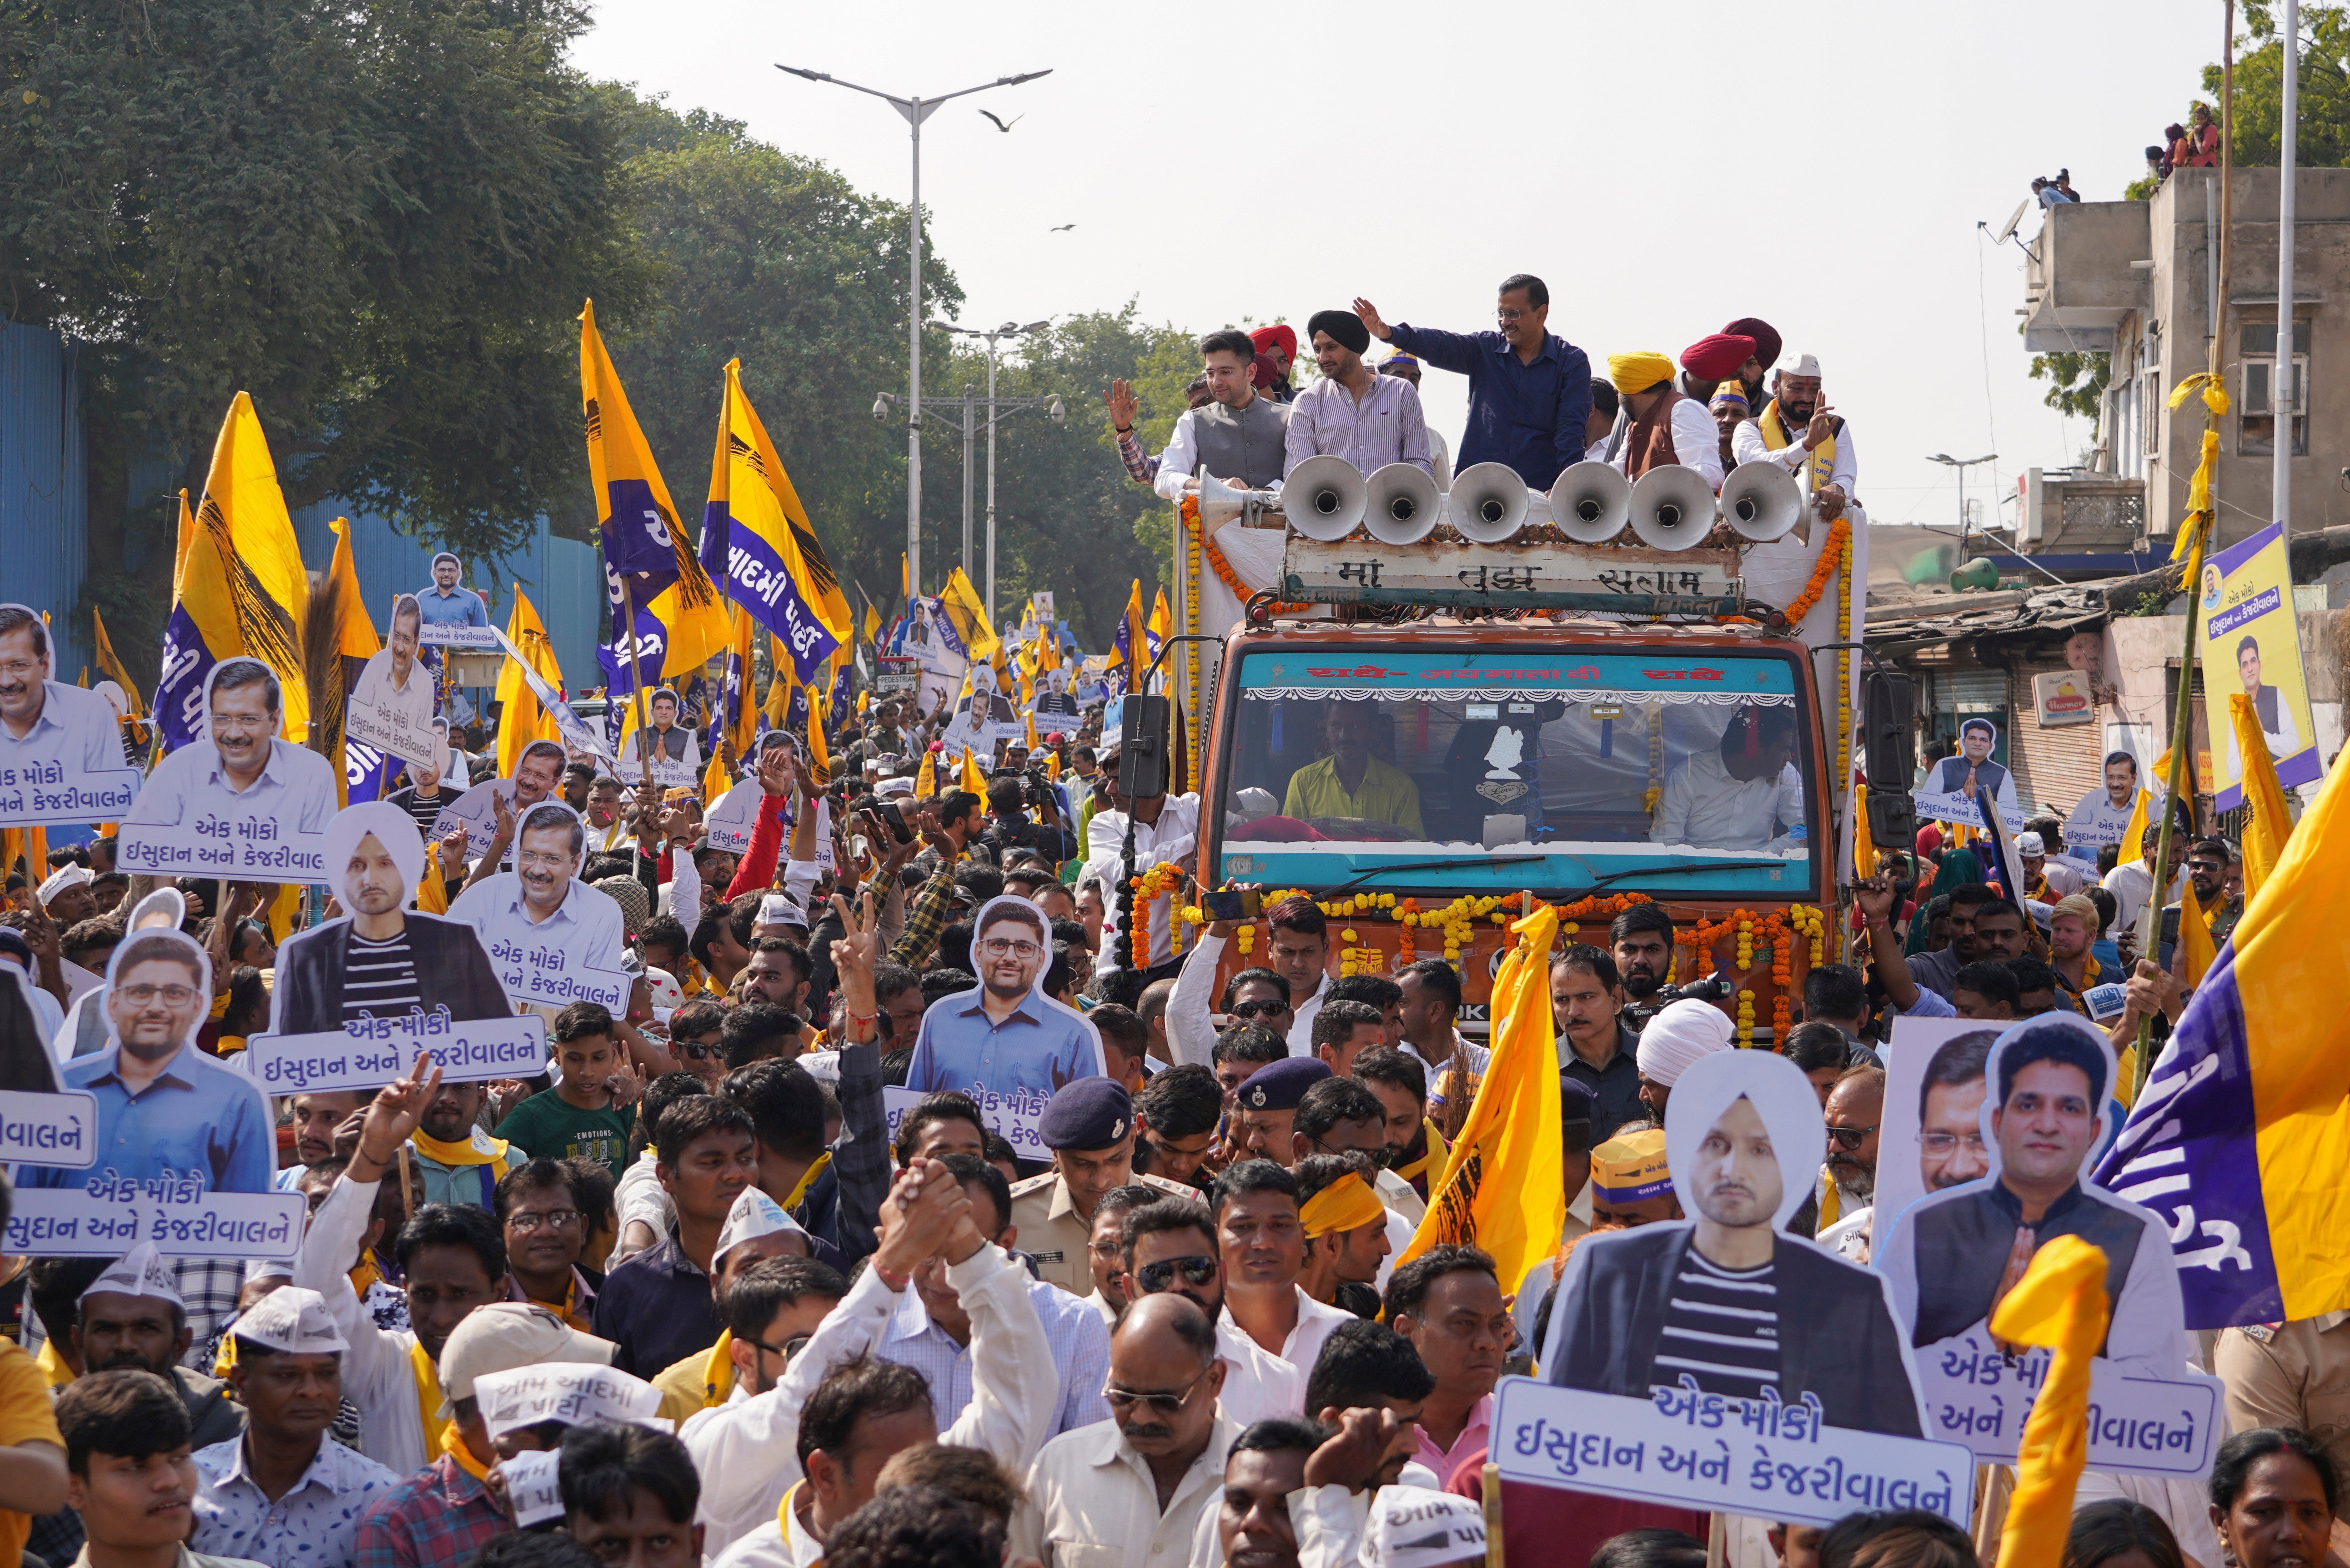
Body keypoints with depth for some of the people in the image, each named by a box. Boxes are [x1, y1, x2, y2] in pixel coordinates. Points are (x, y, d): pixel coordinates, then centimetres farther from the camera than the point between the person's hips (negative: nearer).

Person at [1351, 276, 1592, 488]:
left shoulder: (1572, 362, 1)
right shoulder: (1485, 349, 9)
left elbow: (1571, 428, -7)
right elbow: (1439, 346, -7)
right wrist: (1389, 333, -26)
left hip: (1539, 491, -2)